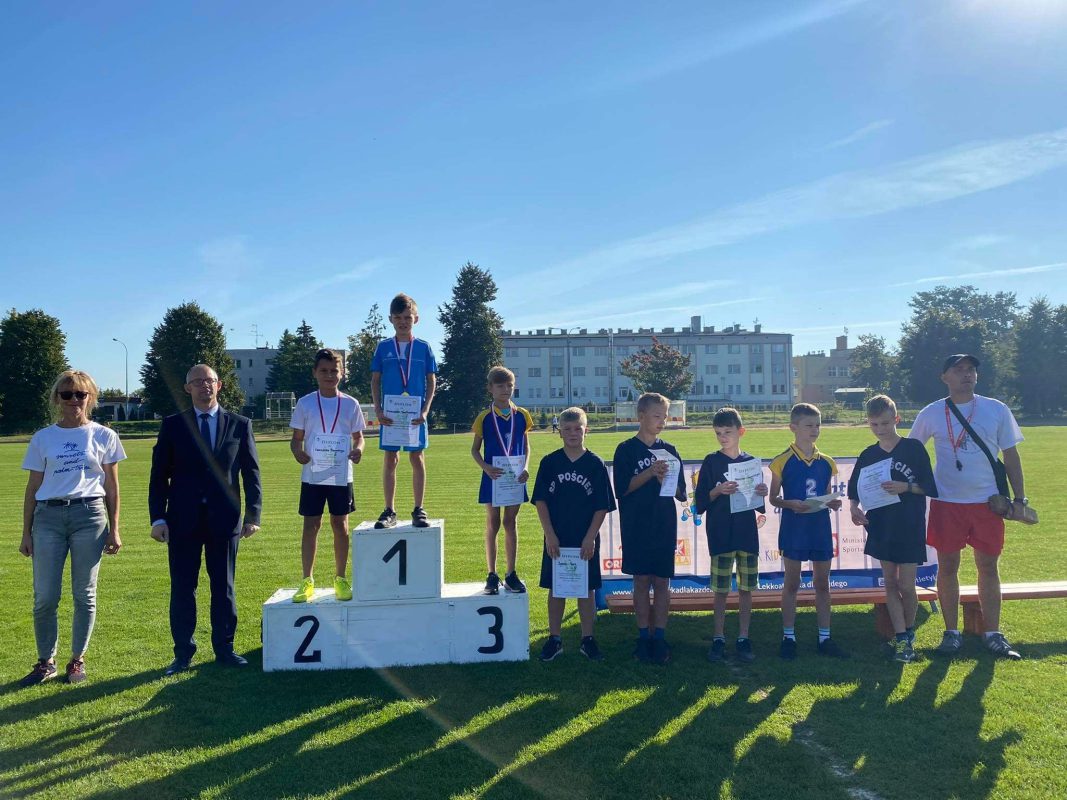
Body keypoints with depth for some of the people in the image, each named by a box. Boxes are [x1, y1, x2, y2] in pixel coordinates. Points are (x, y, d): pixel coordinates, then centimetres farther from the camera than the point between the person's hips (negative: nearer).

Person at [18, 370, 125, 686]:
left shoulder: (104, 436, 6)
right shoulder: (42, 438, 8)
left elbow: (111, 487, 8)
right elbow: (33, 488, 10)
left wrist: (114, 530, 5)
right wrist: (26, 533, 7)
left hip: (89, 515, -1)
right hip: (48, 517, 1)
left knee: (84, 594, 5)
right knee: (44, 597, 0)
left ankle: (77, 660, 19)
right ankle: (46, 662, 18)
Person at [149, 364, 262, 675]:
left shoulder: (239, 425, 5)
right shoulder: (172, 425, 5)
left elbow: (251, 473, 5)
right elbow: (159, 475, 4)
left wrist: (253, 514, -3)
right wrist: (158, 517, -4)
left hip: (224, 520, 0)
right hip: (183, 520, 0)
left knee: (224, 587, 9)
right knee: (182, 589, 6)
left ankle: (224, 649, 21)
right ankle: (183, 653, 18)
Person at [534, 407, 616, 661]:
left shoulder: (595, 464, -2)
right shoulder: (550, 462, 0)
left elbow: (602, 507, -2)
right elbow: (540, 501, 0)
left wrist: (590, 538, -9)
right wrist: (550, 535, -8)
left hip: (586, 541, 0)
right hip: (556, 541, 1)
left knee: (587, 589, 7)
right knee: (555, 589, 8)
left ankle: (587, 640, 19)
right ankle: (554, 639, 20)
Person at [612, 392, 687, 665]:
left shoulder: (670, 451, 8)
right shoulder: (626, 450, -1)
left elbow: (681, 493, 8)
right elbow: (622, 488, -8)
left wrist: (665, 479, -11)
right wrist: (650, 473, -17)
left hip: (664, 526, 2)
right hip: (636, 526, -2)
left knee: (662, 581, 3)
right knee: (641, 581, 4)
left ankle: (660, 637, 10)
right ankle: (643, 637, 13)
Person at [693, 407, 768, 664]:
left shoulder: (750, 462, 8)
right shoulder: (711, 462, 0)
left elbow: (758, 504, 13)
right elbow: (700, 503, -4)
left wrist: (762, 494, -7)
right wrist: (717, 491, -20)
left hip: (747, 533, 3)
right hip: (720, 534, -2)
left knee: (746, 589, 6)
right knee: (721, 590, 1)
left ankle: (743, 638, 16)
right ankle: (719, 638, 11)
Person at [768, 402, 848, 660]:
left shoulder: (826, 463, 6)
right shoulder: (783, 461, -6)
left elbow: (826, 496, 13)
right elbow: (773, 498, -3)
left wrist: (832, 503, -8)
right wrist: (791, 504, -21)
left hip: (820, 526, 4)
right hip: (793, 527, -4)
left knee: (822, 583, 10)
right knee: (791, 583, 6)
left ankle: (825, 638, 20)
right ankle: (788, 637, 15)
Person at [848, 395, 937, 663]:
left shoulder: (913, 449, -6)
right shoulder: (868, 455, 5)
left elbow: (930, 487, -5)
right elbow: (855, 490, 10)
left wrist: (906, 487, -21)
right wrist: (854, 508, -8)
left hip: (910, 528, -4)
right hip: (881, 527, 4)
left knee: (906, 585, -2)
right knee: (890, 583, 7)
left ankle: (909, 632, 21)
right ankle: (901, 638, 15)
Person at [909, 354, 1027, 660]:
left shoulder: (997, 410, 1)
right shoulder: (931, 414, 0)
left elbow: (1011, 455, 6)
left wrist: (1019, 498, 2)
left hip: (987, 502, 1)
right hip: (947, 502, -1)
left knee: (989, 566, 7)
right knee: (947, 566, 4)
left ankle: (993, 634, 19)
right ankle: (952, 632, 16)